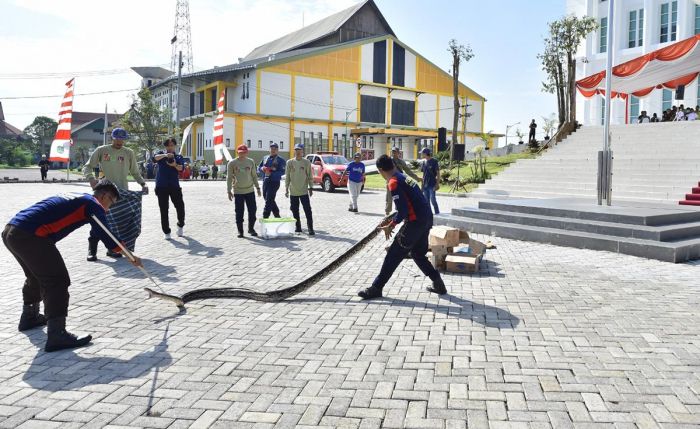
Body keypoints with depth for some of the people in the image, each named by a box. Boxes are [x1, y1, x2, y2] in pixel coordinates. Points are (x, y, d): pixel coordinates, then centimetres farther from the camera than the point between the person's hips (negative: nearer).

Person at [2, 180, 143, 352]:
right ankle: (57, 335, -12)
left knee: (37, 275, 29)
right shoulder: (93, 204, 0)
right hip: (29, 236, -10)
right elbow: (106, 235, -3)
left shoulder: (75, 197, 25)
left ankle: (29, 317, 48)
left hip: (10, 230, 10)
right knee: (58, 281, -8)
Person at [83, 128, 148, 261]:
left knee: (119, 222, 3)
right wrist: (91, 178, -16)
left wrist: (142, 183, -3)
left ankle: (113, 249, 15)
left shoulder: (129, 153, 8)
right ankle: (92, 250, 3)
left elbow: (135, 172, 13)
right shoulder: (102, 150, 2)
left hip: (123, 192, 2)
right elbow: (87, 167, 4)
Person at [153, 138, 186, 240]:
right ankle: (166, 232, 10)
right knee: (164, 210, 1)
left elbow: (181, 168, -8)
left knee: (180, 206, -4)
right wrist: (165, 155, -32)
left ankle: (180, 226, 22)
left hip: (174, 185, 1)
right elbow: (155, 158, -14)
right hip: (161, 186, 0)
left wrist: (175, 165, -30)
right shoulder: (161, 154, 9)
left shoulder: (179, 157, 10)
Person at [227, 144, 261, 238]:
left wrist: (257, 187, 10)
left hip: (250, 190, 2)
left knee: (252, 210, 4)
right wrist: (229, 191, -7)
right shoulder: (232, 163, -3)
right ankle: (240, 231, 12)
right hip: (238, 191, -2)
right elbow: (229, 178, -1)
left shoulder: (251, 162, 6)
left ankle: (251, 228, 21)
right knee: (239, 213, 1)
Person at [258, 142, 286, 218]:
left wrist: (271, 174, -25)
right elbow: (259, 168, 18)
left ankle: (265, 217, -9)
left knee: (269, 201, -11)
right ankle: (277, 215, 30)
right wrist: (262, 169, -7)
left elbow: (282, 172, -14)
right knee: (270, 200, 15)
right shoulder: (265, 158, 16)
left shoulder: (280, 160, -3)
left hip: (274, 182, -7)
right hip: (265, 181, 7)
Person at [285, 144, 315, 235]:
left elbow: (310, 176, 3)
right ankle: (298, 227, 20)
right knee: (295, 211, 8)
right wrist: (286, 188, 4)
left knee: (308, 210, -7)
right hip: (293, 192, 3)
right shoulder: (290, 162, 5)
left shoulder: (307, 162, 1)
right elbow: (287, 176, 8)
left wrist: (311, 188, -2)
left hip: (304, 191, -2)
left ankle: (310, 229, -4)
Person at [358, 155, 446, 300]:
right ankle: (438, 284, 24)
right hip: (427, 219, 9)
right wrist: (394, 221, 22)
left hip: (415, 222, -9)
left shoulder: (394, 183, -13)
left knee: (393, 255, 0)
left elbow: (403, 211, -19)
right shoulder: (405, 178, 15)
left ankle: (376, 288, 7)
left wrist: (391, 226, -5)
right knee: (418, 254, 23)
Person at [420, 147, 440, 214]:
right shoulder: (424, 162, 9)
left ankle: (437, 213, 4)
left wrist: (437, 184, -12)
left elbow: (438, 173, -7)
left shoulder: (434, 161, -8)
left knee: (433, 200, -8)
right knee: (426, 200, 9)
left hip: (432, 185, -6)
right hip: (425, 185, 6)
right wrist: (422, 184, 13)